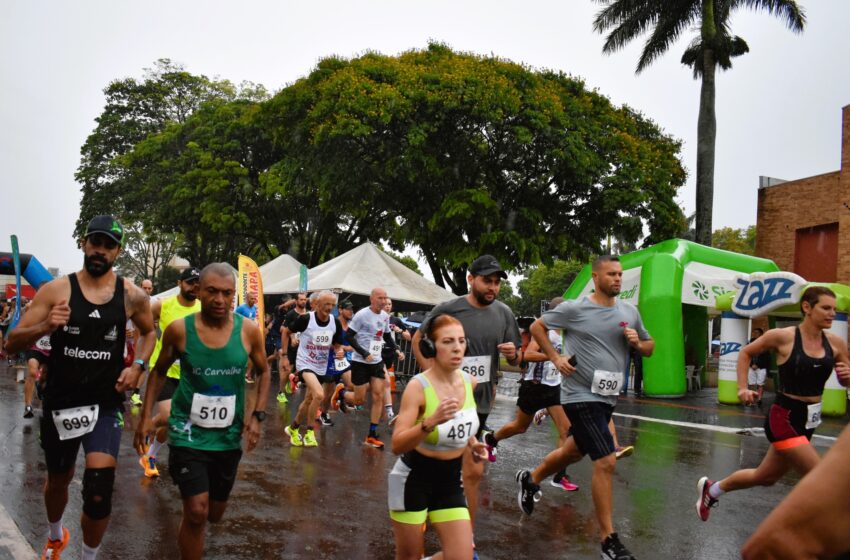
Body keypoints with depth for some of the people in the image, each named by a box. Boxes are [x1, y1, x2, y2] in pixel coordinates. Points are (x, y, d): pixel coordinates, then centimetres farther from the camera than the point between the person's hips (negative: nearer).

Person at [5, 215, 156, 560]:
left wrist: (137, 365, 0)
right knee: (58, 480, 22)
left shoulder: (132, 295, -3)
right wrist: (44, 327, -26)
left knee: (99, 489, -14)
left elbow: (149, 331, 17)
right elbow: (13, 343, -7)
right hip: (59, 403, 1)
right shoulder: (55, 290, -6)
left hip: (105, 405, -1)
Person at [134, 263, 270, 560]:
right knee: (197, 512, -11)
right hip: (189, 432, -2)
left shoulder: (249, 330, -10)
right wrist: (146, 416, -1)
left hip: (229, 435, 3)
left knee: (215, 513, 17)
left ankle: (188, 534, 53)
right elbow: (159, 372, 5)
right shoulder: (178, 329, -11)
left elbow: (264, 371, 6)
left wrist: (257, 415, -5)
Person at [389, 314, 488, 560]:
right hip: (414, 479, -4)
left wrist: (471, 442, 0)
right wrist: (430, 422, -39)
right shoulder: (418, 386, -20)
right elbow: (397, 445, -25)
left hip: (450, 480, 5)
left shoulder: (470, 382, -3)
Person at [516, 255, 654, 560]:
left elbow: (649, 348, 14)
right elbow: (537, 327, 1)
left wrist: (638, 343, -9)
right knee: (606, 461, -12)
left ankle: (530, 480, 49)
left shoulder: (630, 311, 4)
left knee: (574, 450, 23)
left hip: (608, 397, 7)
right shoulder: (574, 309, -10)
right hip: (582, 396, -7)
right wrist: (556, 358, -9)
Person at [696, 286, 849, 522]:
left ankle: (712, 489, 41)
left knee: (766, 478, 19)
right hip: (784, 418, -6)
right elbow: (745, 353, 3)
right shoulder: (782, 337, -13)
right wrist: (742, 388, -4)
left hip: (808, 421, 6)